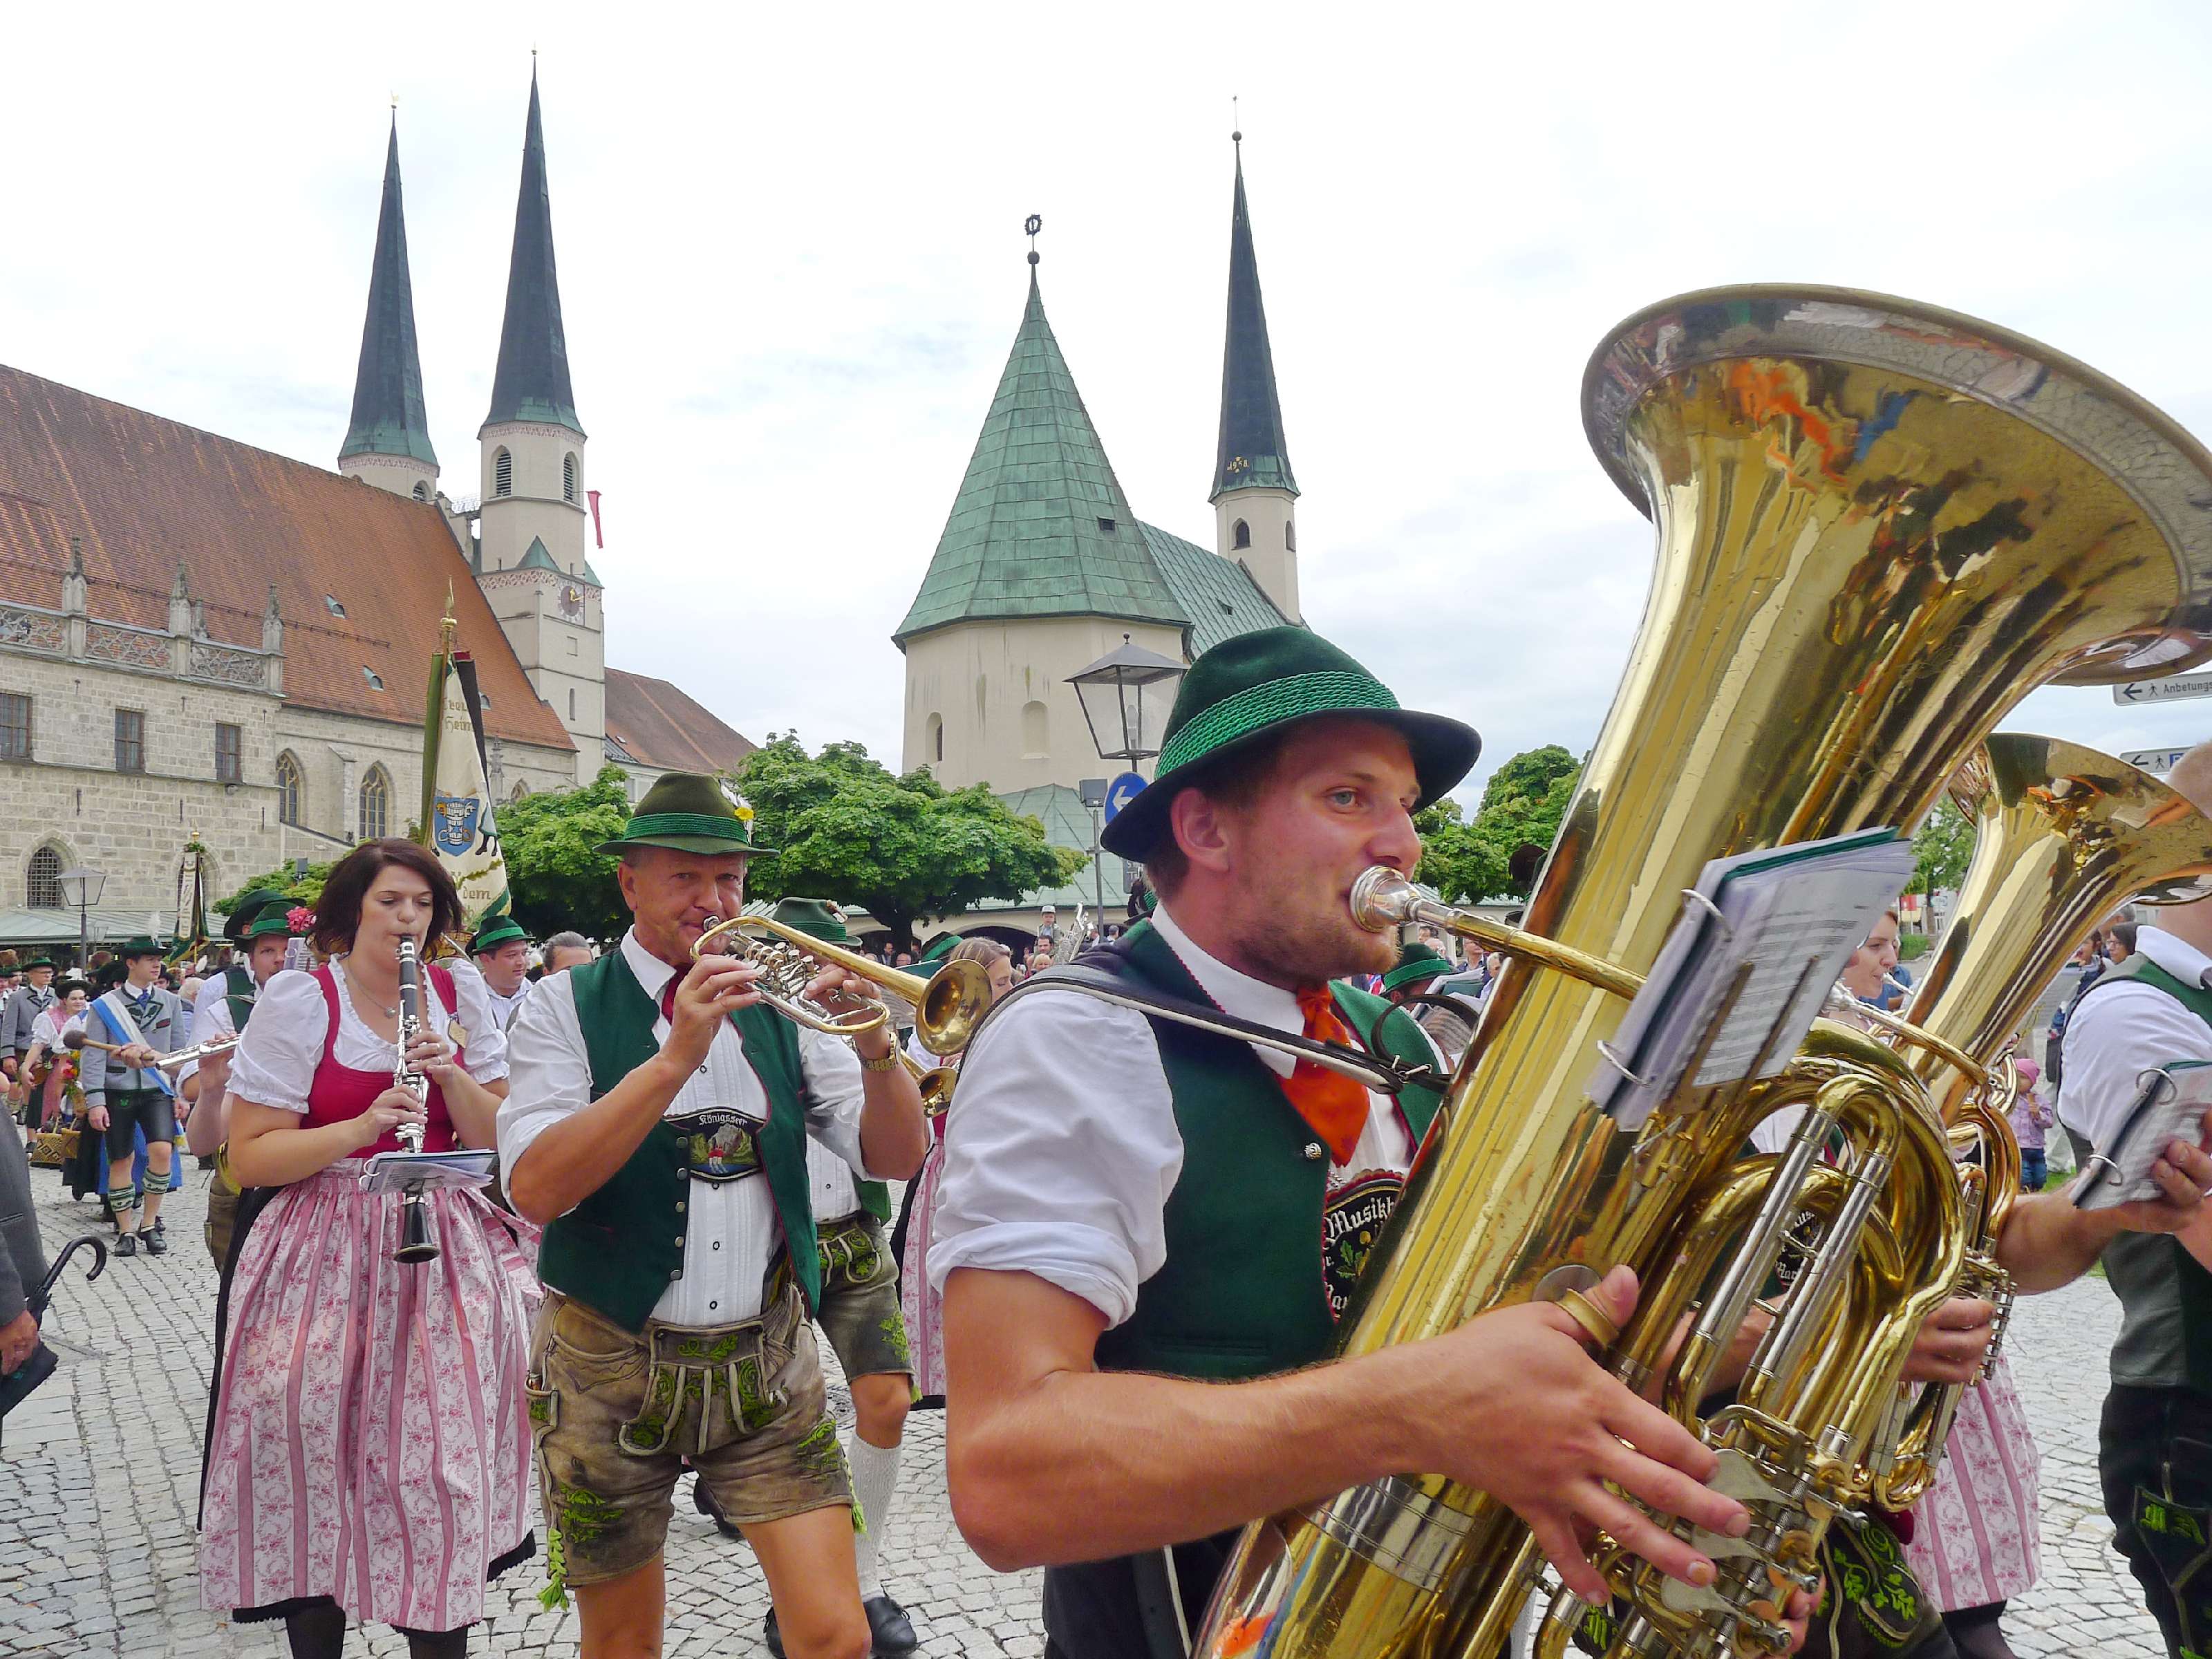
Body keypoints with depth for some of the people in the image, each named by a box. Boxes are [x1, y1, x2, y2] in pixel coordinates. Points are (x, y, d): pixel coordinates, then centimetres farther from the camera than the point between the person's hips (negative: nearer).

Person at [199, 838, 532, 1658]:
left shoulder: (459, 999, 6)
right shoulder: (297, 1001, -4)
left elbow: (499, 1140, 6)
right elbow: (250, 1157, -7)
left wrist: (451, 1074, -11)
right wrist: (361, 1127, -21)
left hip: (446, 1253, 2)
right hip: (323, 1257, -2)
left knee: (445, 1461, 0)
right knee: (316, 1468, 1)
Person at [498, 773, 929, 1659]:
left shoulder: (776, 1003, 3)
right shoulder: (567, 1006, -5)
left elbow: (894, 1159, -2)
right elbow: (535, 1187, -20)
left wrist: (876, 1049, -21)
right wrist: (676, 1057, -28)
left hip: (768, 1362, 2)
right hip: (612, 1368, -1)